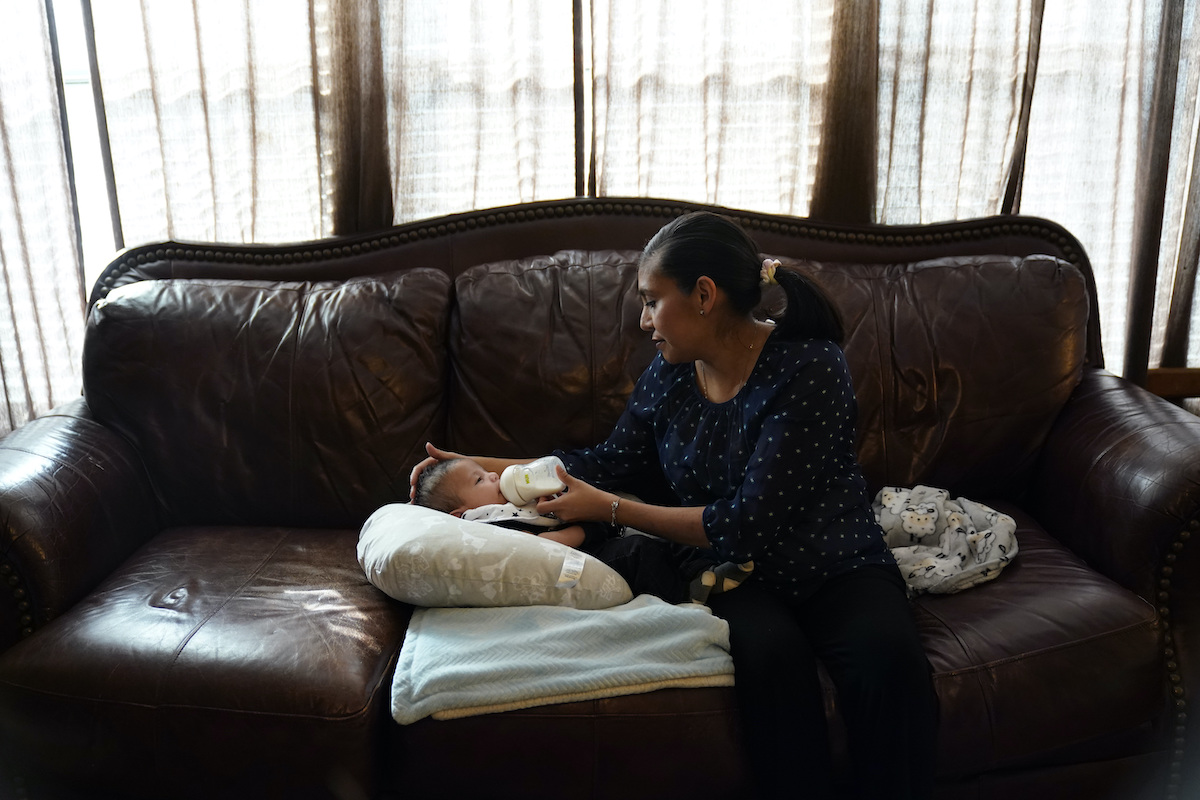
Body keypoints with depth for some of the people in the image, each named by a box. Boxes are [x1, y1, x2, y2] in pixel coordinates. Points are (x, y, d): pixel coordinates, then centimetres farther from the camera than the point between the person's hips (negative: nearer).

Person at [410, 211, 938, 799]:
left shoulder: (808, 366, -18)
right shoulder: (670, 374, 1)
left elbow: (749, 523, -22)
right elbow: (607, 461, 12)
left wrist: (611, 508, -17)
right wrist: (480, 468, 7)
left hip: (834, 568, -2)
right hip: (737, 578, 3)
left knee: (888, 660, -32)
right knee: (770, 652, -31)